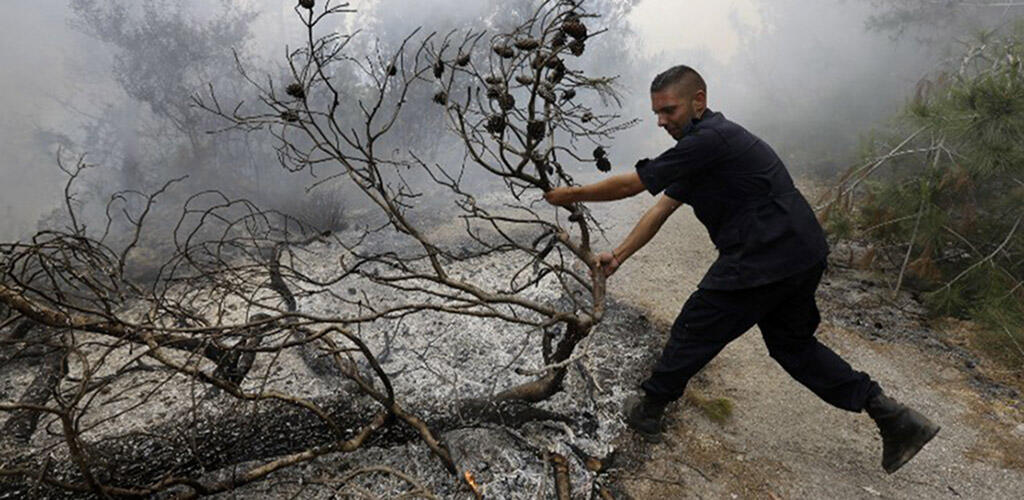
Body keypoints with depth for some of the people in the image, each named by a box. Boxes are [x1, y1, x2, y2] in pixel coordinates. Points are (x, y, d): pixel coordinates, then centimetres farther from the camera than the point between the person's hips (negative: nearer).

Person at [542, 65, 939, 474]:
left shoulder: (709, 140, -16)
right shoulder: (704, 144, 17)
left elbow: (630, 184, -15)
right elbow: (661, 209, 16)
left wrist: (571, 194, -2)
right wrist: (618, 255, 12)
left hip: (766, 260, -10)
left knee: (693, 332, 4)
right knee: (792, 343, 23)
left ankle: (648, 412, 22)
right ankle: (891, 415, 23)